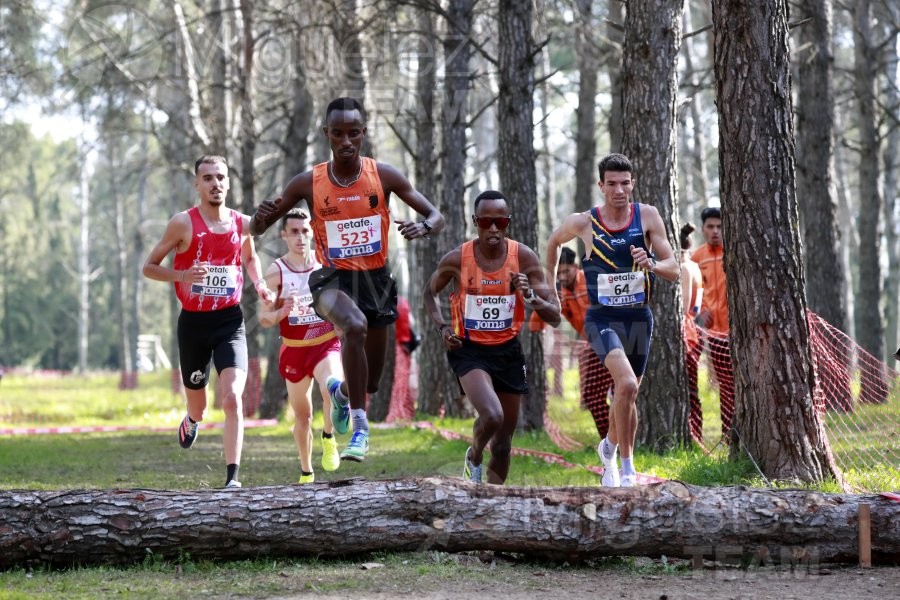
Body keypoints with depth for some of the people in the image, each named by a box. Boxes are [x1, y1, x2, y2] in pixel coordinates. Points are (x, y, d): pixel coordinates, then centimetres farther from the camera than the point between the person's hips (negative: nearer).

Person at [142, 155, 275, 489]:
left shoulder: (243, 224, 3)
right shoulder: (183, 223, -7)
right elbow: (149, 267, -3)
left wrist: (259, 284, 6)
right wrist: (182, 276, -21)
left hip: (230, 322, 1)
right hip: (193, 322, 0)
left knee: (232, 398, -19)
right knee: (197, 404, 16)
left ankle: (232, 476, -18)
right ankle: (192, 420, 55)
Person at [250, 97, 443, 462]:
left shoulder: (384, 176, -6)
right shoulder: (308, 183, -7)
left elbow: (436, 217, -2)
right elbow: (257, 230, 0)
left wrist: (423, 228, -27)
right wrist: (260, 217, -25)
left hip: (376, 278, 2)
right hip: (333, 278, -2)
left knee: (370, 382, 12)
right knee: (355, 326, -37)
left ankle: (342, 392, 51)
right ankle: (361, 428, -31)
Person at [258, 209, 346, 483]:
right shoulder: (276, 271, -7)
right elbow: (264, 318, -7)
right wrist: (282, 312, -26)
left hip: (327, 344, -1)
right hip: (294, 348, 1)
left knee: (332, 388, -32)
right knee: (302, 415, 12)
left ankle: (329, 439, -6)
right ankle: (306, 472, 31)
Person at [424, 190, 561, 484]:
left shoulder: (524, 257, -11)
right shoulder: (457, 259, -13)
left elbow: (554, 317, -10)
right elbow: (430, 291, 9)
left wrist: (530, 295, -30)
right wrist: (442, 326, -8)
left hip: (507, 350, 3)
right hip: (468, 349, -3)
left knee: (504, 438, 10)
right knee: (492, 416, -27)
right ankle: (474, 458, 6)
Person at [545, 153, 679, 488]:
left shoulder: (647, 216, -6)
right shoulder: (584, 223, -8)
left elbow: (674, 270, -8)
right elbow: (554, 241, 15)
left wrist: (652, 265, -28)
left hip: (639, 318, 3)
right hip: (603, 319, -3)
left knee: (627, 396, 16)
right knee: (627, 385, -26)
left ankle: (610, 447, 46)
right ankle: (627, 467, -16)